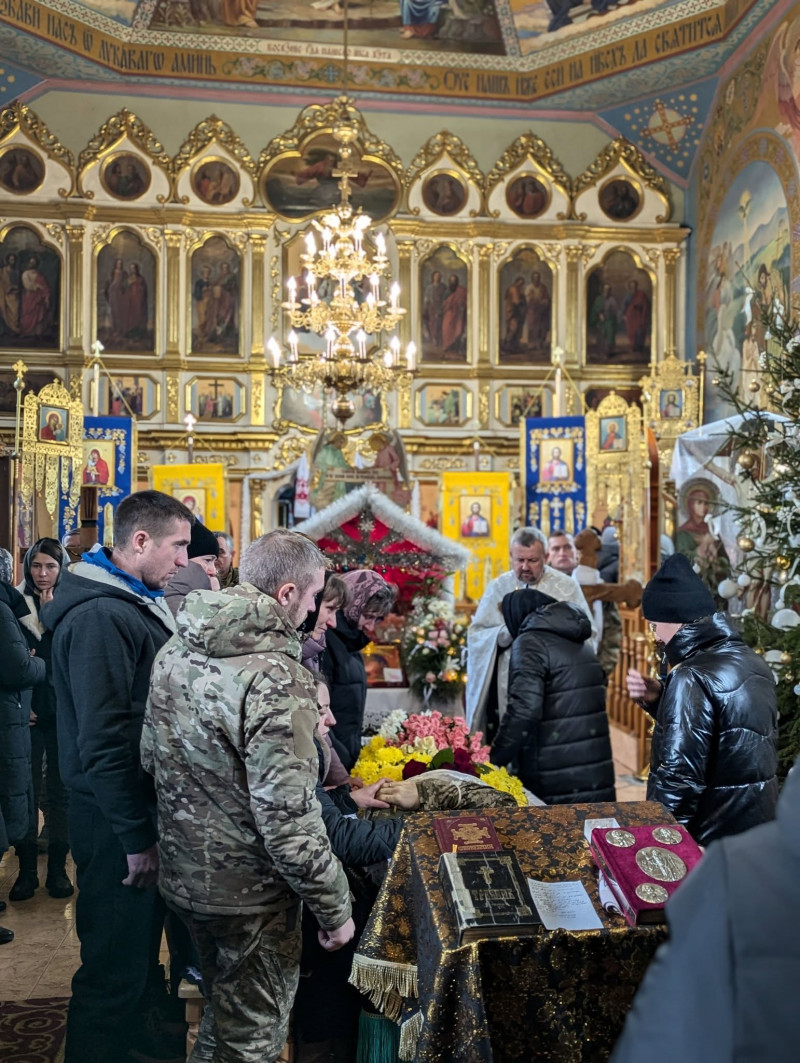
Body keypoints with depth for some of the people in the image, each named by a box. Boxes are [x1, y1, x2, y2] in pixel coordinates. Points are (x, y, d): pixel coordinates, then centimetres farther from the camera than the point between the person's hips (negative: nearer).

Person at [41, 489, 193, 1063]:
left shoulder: (140, 603, 10)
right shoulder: (99, 615, -22)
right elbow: (101, 740, -25)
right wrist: (137, 837, -22)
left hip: (147, 807, 10)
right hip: (118, 822, -10)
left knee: (141, 948, 24)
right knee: (115, 967, 4)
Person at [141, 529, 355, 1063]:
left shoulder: (173, 653, -2)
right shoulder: (276, 677, -27)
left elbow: (150, 756, 10)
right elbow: (289, 820, -27)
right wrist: (336, 909, -15)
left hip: (182, 874, 8)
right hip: (247, 890, -7)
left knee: (221, 1007, 29)